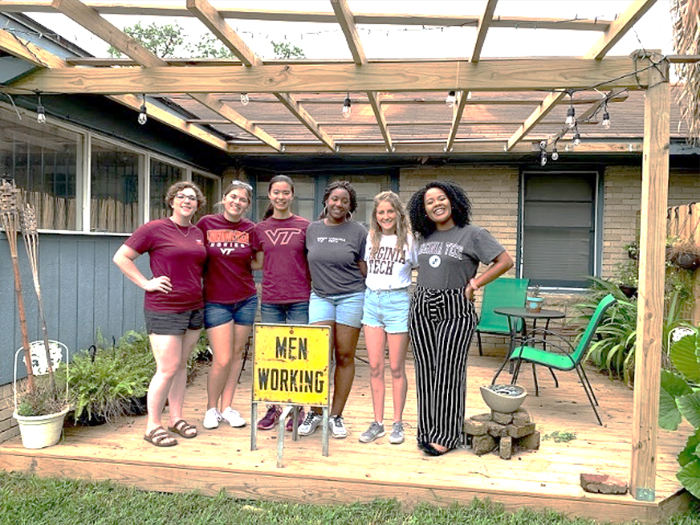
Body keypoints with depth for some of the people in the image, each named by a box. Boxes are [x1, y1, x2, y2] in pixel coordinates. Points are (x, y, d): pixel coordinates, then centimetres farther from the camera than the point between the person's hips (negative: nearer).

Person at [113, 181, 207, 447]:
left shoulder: (199, 234, 12)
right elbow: (121, 257, -6)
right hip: (164, 310, -6)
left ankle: (177, 418, 25)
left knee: (181, 366, 13)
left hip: (194, 307, 6)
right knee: (167, 369, -6)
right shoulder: (154, 229, -7)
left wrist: (198, 288, 11)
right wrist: (146, 283, -11)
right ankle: (152, 426, 9)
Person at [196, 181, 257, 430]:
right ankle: (211, 408, 19)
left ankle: (226, 407, 24)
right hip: (215, 301, -2)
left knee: (237, 355, 9)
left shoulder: (251, 229, 0)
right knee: (222, 360, -5)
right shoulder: (206, 223, -4)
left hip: (246, 300, 2)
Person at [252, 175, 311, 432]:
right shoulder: (260, 229, 8)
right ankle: (274, 407, 22)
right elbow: (258, 263, 14)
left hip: (300, 300, -2)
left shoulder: (304, 226, 2)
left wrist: (315, 292, 1)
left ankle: (297, 409, 17)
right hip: (270, 300, 2)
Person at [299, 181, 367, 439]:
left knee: (345, 357, 3)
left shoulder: (358, 232, 1)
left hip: (351, 297, -1)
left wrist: (369, 302, 2)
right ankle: (315, 412, 11)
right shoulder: (312, 229, 8)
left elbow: (365, 269, 4)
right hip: (321, 296, 2)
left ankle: (336, 415, 15)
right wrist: (317, 282, 12)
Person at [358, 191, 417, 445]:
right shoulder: (371, 238, 8)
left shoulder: (409, 240, -3)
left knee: (396, 368, 3)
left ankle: (397, 424, 16)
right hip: (372, 300, 4)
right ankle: (377, 423, 16)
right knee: (375, 366, 6)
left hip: (397, 301, -4)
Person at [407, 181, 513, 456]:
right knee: (426, 371, 7)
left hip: (455, 312, -5)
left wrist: (474, 284, -8)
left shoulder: (472, 234, -5)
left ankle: (446, 436, 10)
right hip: (422, 309, 5)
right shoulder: (423, 237, 10)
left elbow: (505, 261, -5)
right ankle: (427, 430, 19)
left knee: (448, 373, -2)